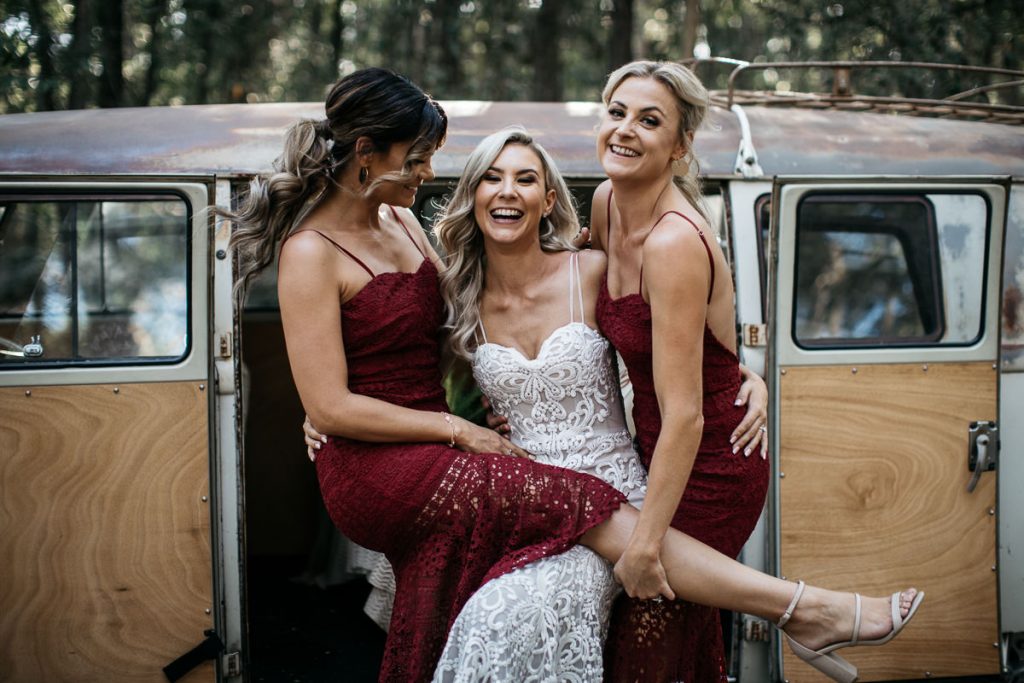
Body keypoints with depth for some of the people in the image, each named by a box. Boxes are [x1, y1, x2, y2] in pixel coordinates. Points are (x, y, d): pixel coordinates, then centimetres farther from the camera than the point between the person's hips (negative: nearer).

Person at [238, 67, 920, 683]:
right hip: (372, 473, -9)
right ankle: (809, 611, -21)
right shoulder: (312, 253, -12)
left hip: (424, 451, 9)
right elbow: (331, 408, -16)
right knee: (586, 507, -18)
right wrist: (458, 431, -12)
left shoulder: (397, 222, 14)